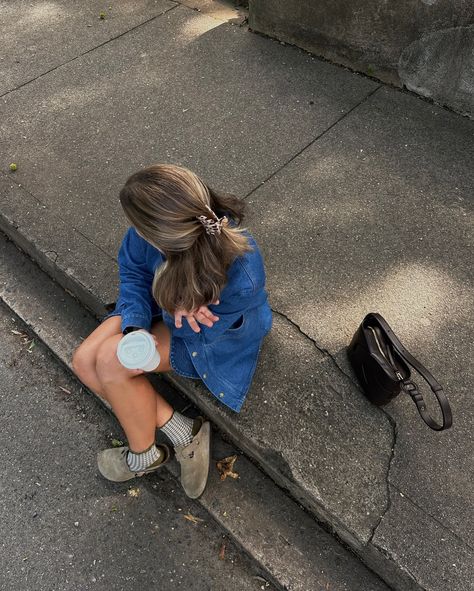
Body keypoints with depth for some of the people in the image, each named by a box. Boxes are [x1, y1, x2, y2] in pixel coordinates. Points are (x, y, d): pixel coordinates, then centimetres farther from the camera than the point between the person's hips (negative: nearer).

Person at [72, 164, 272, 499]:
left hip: (213, 335, -6)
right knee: (84, 361, -6)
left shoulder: (241, 276, -41)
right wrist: (135, 326, -23)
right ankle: (183, 433, 1)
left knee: (111, 360, -20)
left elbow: (200, 331, -23)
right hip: (167, 305, 6)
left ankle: (144, 455, 10)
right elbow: (133, 272, -9)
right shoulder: (158, 227, -29)